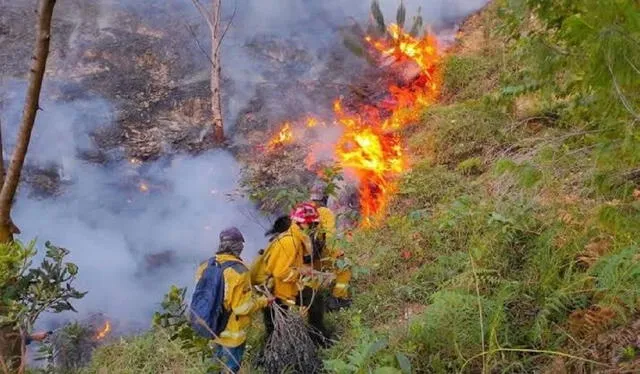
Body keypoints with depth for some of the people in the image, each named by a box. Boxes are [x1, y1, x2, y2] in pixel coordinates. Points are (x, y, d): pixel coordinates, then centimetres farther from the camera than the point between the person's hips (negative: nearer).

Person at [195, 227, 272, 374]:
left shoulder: (206, 266, -8)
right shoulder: (239, 271, -28)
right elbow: (242, 308, -24)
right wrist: (263, 301, -8)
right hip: (232, 332, -6)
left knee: (219, 361, 29)